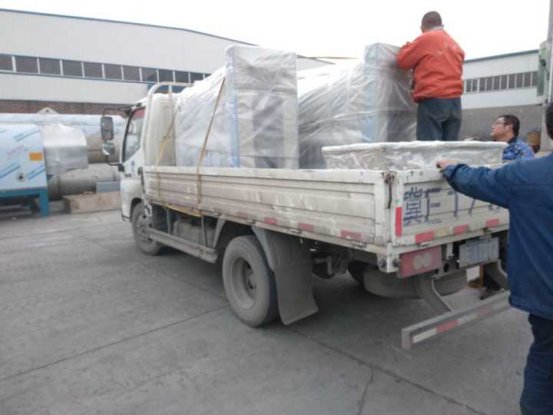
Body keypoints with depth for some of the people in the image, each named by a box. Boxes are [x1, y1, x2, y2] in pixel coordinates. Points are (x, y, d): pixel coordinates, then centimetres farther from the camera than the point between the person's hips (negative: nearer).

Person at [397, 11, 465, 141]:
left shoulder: (425, 39, 0)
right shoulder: (455, 45, 19)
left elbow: (402, 61, 5)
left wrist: (408, 46, 23)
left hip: (432, 100, -6)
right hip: (454, 101, 6)